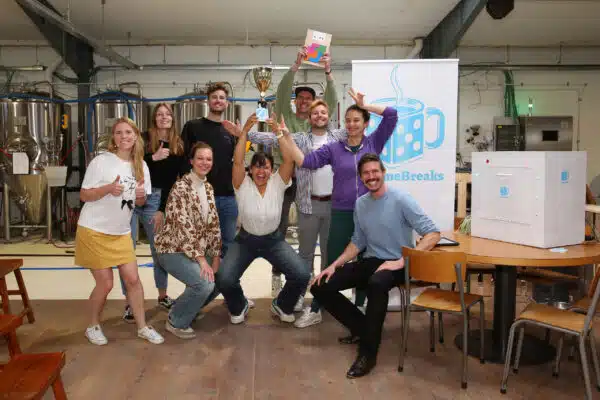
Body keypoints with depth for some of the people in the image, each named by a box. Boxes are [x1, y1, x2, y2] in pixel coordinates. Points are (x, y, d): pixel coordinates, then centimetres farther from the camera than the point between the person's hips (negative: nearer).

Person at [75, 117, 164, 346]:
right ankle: (93, 327, 22)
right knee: (105, 284, -2)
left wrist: (141, 196, -13)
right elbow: (84, 195, -10)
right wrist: (108, 188, -27)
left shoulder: (141, 165, 3)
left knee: (133, 279, 1)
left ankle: (142, 327, 15)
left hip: (121, 233, 5)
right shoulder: (101, 161, -12)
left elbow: (140, 203, 10)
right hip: (94, 231, -4)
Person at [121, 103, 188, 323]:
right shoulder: (143, 138, 0)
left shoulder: (178, 148, 7)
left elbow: (172, 181, 5)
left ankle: (162, 296, 26)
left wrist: (162, 209, 0)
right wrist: (153, 158, -19)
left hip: (155, 199, 2)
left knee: (160, 249, 9)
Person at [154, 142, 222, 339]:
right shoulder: (181, 187, -19)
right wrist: (201, 260, -27)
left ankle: (185, 308, 25)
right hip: (173, 249, -8)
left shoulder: (208, 187, 7)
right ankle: (176, 321, 1)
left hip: (197, 249, 8)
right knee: (204, 284, -24)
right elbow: (184, 228, -25)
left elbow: (213, 224, 7)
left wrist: (215, 257, 1)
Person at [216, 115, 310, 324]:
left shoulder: (277, 183, -7)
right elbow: (237, 161, -25)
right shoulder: (243, 185, -11)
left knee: (302, 276, -17)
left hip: (274, 240, 1)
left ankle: (282, 305, 15)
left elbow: (289, 160, -21)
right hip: (246, 240, -1)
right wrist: (245, 130, -30)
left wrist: (281, 133, -29)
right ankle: (239, 307, 15)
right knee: (224, 279, -20)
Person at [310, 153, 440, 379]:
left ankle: (368, 352, -25)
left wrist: (402, 261, -26)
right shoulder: (360, 204, 8)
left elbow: (433, 233, -18)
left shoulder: (401, 199, -12)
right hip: (370, 261, 7)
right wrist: (334, 265, 4)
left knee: (377, 284, -41)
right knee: (320, 286, -3)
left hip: (396, 265, -7)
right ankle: (362, 327, 13)